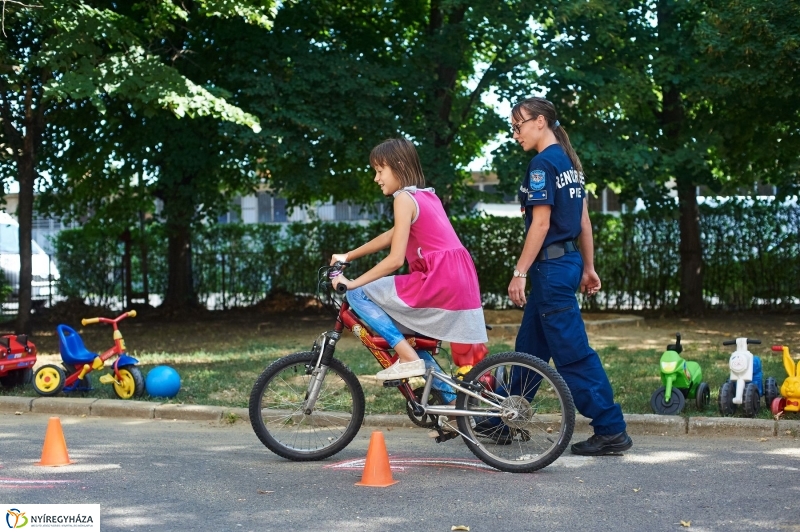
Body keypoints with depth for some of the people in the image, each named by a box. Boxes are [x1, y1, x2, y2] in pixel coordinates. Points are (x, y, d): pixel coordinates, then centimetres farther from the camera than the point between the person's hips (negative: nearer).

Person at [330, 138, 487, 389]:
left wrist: (352, 283, -7)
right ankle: (451, 396, 20)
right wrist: (347, 256, 29)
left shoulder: (404, 198, -7)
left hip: (437, 281, -9)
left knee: (358, 294, -1)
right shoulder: (427, 195, 20)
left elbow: (395, 259, -13)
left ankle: (409, 359, -6)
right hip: (461, 281, 9)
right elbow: (390, 237, 27)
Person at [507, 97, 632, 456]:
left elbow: (541, 224, -18)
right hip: (569, 261, 10)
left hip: (551, 265, -10)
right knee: (529, 347, 17)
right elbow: (584, 219, 16)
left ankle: (611, 430, -5)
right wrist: (588, 268, 20)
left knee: (573, 353, -7)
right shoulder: (569, 161, 14)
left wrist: (519, 273, -16)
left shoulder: (543, 163, -14)